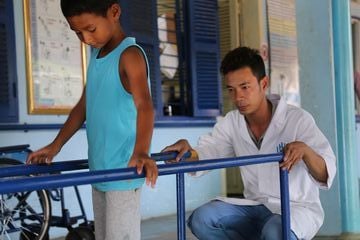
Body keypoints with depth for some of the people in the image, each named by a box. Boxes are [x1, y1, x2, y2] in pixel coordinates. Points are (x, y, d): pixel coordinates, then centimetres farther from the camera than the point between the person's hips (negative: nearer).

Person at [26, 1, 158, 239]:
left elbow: (144, 105, -27)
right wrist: (56, 145, 21)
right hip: (99, 170, 8)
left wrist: (141, 152, -43)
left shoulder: (130, 55, -13)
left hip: (124, 171, -8)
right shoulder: (96, 54, 13)